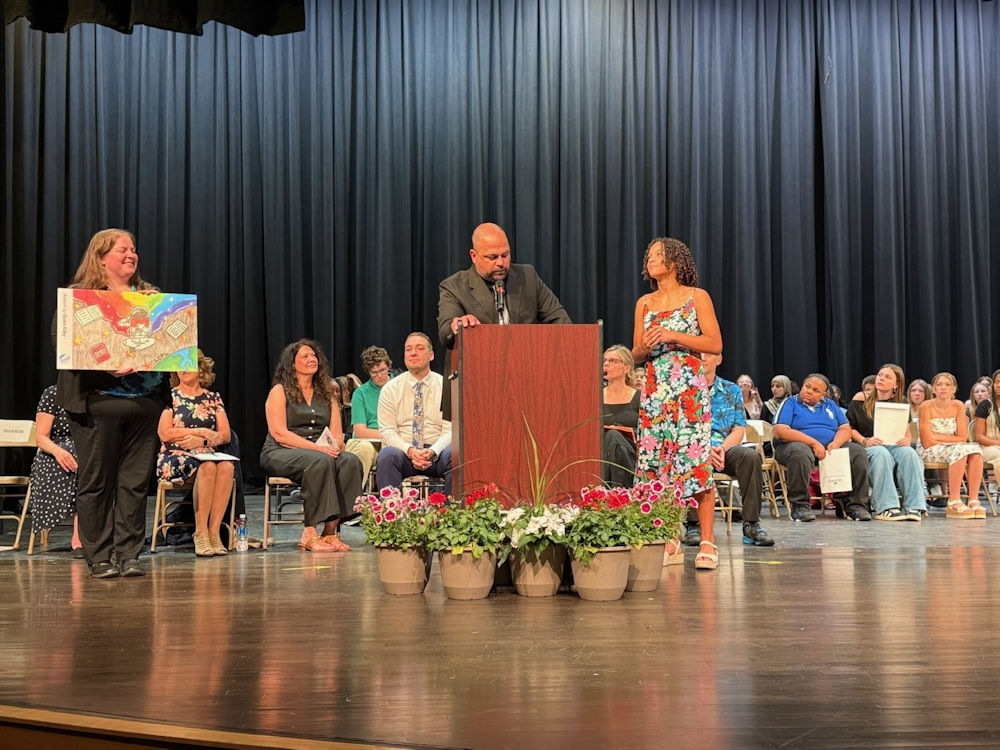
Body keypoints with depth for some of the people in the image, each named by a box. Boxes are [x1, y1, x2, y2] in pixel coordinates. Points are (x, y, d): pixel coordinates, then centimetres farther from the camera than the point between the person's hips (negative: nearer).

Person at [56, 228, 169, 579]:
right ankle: (100, 558, 9)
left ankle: (128, 555, 12)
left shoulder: (150, 295, 16)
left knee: (135, 482, 4)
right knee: (96, 482, 1)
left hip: (146, 402, 4)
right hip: (98, 402, -4)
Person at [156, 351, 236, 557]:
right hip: (174, 457, -3)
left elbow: (225, 435, 8)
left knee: (227, 466, -33)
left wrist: (202, 441, -11)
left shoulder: (213, 399, 17)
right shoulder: (169, 397, 8)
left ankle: (214, 531, -33)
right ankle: (200, 533, -33)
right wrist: (201, 431, -5)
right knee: (207, 467, -36)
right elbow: (164, 433, -4)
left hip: (208, 454, 3)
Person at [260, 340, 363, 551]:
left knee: (350, 461, -27)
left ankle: (330, 532, -28)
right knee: (321, 461, -36)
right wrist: (316, 447, -20)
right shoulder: (279, 392, 2)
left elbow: (337, 434, 12)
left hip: (322, 452, 5)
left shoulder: (325, 395, 19)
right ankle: (309, 534, -33)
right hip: (280, 454, -5)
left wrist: (334, 446, -13)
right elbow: (279, 434, -10)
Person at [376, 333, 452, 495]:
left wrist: (432, 451, -21)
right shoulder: (390, 388, 7)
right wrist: (410, 451, -19)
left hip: (436, 451, 0)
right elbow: (387, 430, 0)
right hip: (402, 449, 0)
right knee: (387, 455, -34)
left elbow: (450, 430, -1)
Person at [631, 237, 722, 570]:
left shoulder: (697, 297, 2)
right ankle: (669, 541, 9)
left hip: (689, 390, -4)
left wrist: (673, 336, -12)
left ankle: (706, 542, -6)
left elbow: (715, 344, -4)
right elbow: (635, 353, 17)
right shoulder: (645, 303, 14)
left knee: (696, 463, -10)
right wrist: (645, 347, -6)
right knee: (657, 464, 1)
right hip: (654, 390, 4)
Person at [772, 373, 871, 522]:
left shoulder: (830, 405, 20)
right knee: (800, 452, -39)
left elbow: (845, 429, 13)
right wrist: (814, 443, -16)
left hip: (830, 448, 4)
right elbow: (780, 431, -10)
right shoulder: (790, 403, 5)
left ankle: (857, 505, -16)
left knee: (857, 451, -19)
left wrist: (836, 443, -12)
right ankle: (799, 505, -28)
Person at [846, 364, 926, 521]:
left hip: (894, 445, 3)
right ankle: (886, 507, -42)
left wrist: (906, 440, -12)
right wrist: (864, 441, -16)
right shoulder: (861, 399, 8)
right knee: (881, 454, -37)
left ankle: (914, 506, -37)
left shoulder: (901, 406, 16)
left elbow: (907, 434, 13)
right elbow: (849, 427, 1)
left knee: (909, 453, -31)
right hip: (866, 448, -3)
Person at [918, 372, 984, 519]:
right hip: (929, 452, -4)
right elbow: (927, 442, -15)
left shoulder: (958, 406, 2)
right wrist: (950, 440, -10)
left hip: (951, 449, 5)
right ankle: (954, 502, -32)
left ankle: (974, 500, -30)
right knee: (960, 450, -32)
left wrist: (937, 436, -12)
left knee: (975, 450, -26)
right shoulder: (926, 406, -11)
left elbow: (963, 438, -4)